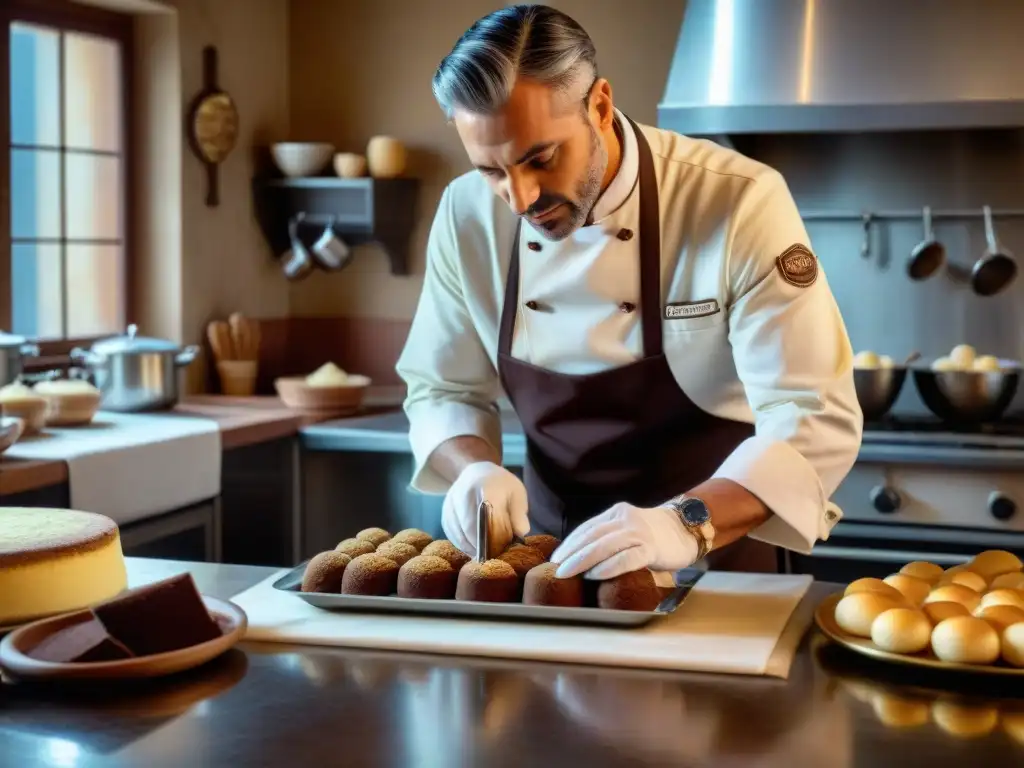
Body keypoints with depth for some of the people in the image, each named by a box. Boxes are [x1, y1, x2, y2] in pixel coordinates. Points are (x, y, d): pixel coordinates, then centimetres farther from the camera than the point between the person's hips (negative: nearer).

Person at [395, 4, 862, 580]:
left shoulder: (740, 203, -18)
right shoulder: (468, 215, -5)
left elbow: (817, 420, -20)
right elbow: (442, 392, 6)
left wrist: (686, 526, -35)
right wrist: (475, 471, -15)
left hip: (713, 557, -2)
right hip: (552, 551, 3)